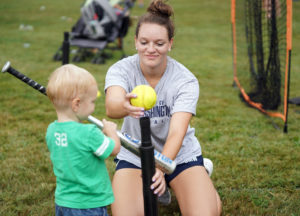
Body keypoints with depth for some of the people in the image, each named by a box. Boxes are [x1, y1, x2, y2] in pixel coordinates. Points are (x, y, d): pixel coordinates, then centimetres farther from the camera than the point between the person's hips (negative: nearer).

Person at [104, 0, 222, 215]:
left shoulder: (186, 81, -19)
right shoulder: (121, 70, -17)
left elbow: (177, 133, -31)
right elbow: (112, 106, -40)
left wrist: (161, 167, -51)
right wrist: (125, 107, -65)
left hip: (179, 155, -1)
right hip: (134, 157, 1)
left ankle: (204, 187, 19)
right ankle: (152, 192, 16)